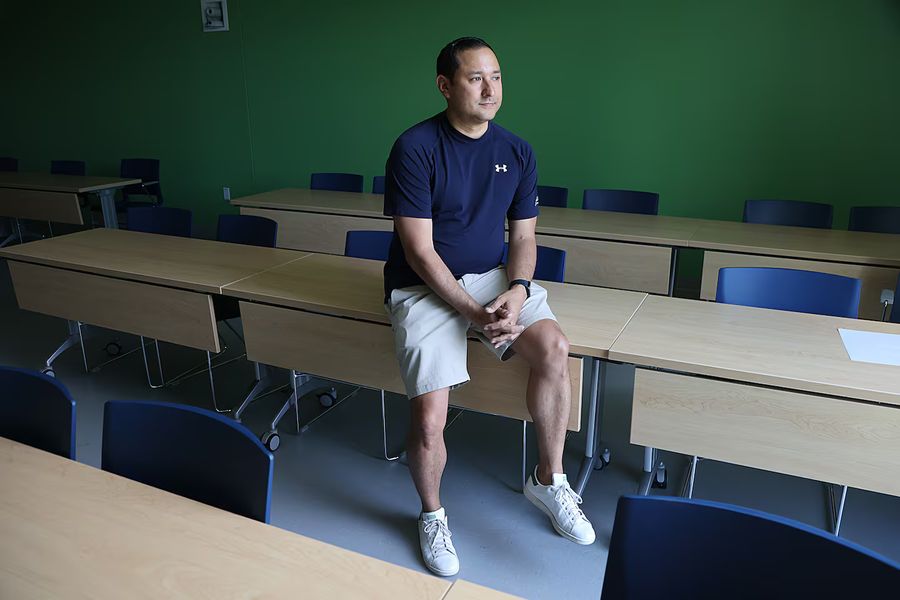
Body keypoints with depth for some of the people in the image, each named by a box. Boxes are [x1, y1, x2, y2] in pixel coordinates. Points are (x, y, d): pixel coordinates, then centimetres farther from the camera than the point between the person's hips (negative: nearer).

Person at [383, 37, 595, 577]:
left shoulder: (517, 152, 4)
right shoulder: (415, 148, -12)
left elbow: (523, 237, 7)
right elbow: (419, 251, -15)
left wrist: (517, 290, -13)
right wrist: (474, 313, -21)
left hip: (492, 277, 4)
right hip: (425, 286, -4)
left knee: (554, 348, -23)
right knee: (429, 421, -18)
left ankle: (549, 478, 1)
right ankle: (432, 514, 16)